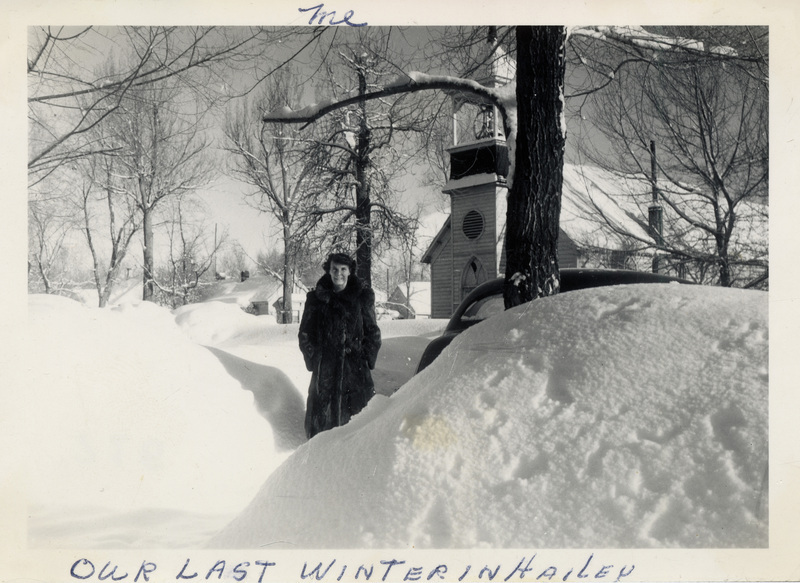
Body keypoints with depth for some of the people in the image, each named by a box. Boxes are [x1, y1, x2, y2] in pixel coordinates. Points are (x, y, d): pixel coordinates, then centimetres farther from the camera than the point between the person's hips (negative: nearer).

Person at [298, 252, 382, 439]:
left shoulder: (363, 297, 6)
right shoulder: (316, 298, 7)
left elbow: (372, 332, 9)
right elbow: (305, 333, 11)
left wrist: (368, 358, -1)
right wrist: (312, 358, 1)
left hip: (356, 366, -1)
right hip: (325, 367, 1)